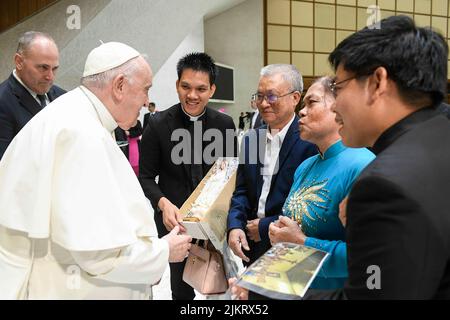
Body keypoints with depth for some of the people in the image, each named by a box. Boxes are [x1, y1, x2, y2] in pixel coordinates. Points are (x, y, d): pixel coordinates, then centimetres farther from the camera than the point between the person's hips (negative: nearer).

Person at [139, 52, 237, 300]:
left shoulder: (224, 124, -2)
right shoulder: (158, 124, -8)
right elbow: (146, 177, -4)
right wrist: (163, 203, -23)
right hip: (176, 220, -1)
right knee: (182, 290, 11)